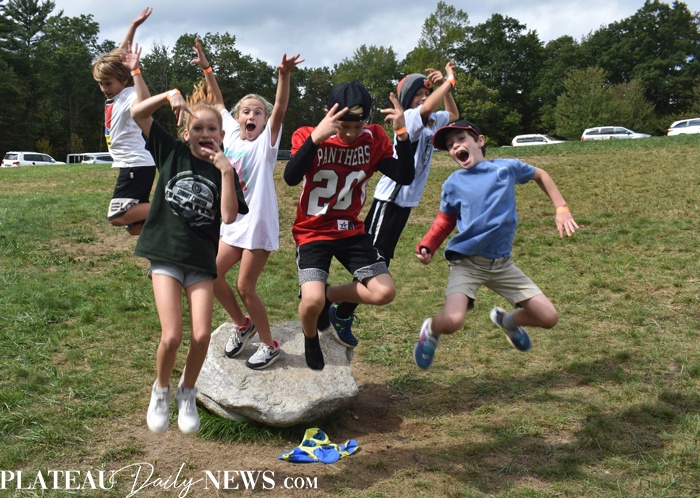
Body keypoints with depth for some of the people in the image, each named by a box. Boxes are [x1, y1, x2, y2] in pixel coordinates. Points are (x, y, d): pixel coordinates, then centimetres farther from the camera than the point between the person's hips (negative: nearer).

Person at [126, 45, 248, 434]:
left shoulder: (224, 171, 3)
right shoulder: (172, 152, 4)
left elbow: (229, 216, -13)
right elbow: (137, 114, -2)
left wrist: (226, 171, -17)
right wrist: (170, 95, -14)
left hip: (202, 260, 1)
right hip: (166, 255, -1)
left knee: (201, 335, -8)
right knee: (172, 335, -12)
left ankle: (187, 394, 21)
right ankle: (161, 390, 18)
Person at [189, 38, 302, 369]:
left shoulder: (265, 142, -8)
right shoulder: (231, 135, 6)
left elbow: (280, 110, -25)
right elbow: (219, 103, 18)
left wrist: (284, 76, -39)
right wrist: (207, 69, 14)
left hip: (259, 225, -6)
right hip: (232, 223, 7)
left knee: (245, 287, -3)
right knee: (213, 275, 8)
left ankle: (269, 345, 16)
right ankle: (241, 325, 31)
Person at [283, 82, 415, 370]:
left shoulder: (373, 139, -3)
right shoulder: (308, 136, -12)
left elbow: (404, 177, -11)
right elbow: (291, 178, -30)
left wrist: (402, 134, -24)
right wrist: (316, 137, -41)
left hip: (351, 230, 4)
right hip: (313, 232, -3)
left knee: (384, 292, -11)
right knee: (312, 301, -23)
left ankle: (328, 296, 17)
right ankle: (310, 339, 15)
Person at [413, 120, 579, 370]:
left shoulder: (507, 167, 3)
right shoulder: (453, 184, 3)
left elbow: (540, 175, 21)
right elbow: (445, 221, 12)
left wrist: (562, 209, 14)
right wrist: (426, 247, -5)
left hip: (502, 263, 2)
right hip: (467, 262, -2)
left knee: (549, 318, -2)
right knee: (451, 321, -27)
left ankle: (506, 320, 31)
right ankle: (430, 330, 11)